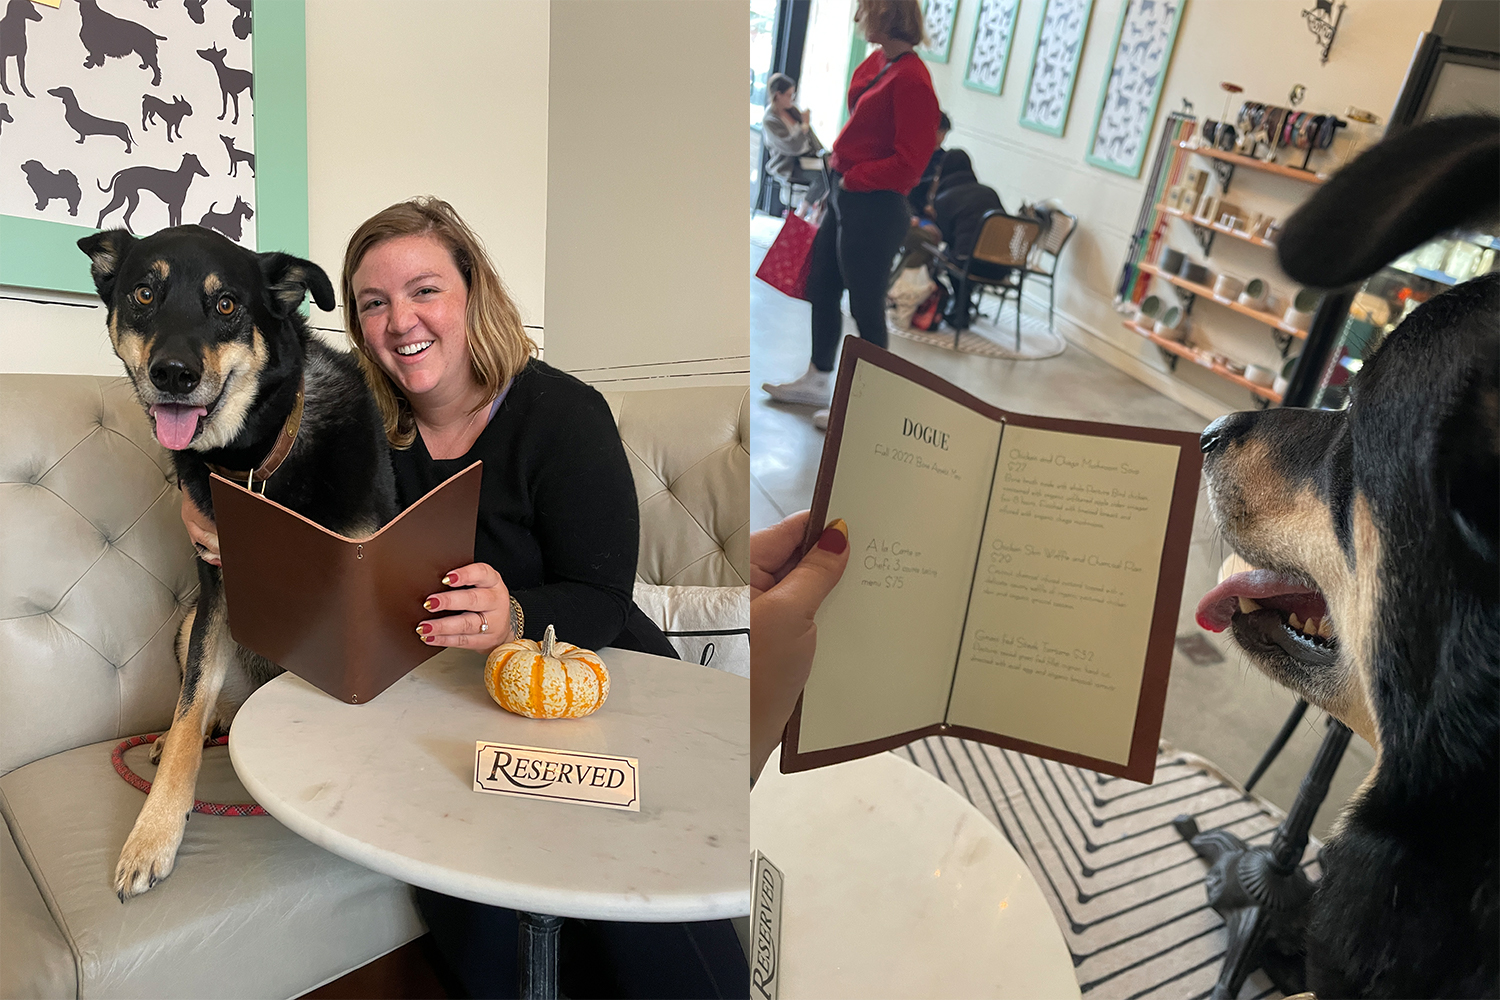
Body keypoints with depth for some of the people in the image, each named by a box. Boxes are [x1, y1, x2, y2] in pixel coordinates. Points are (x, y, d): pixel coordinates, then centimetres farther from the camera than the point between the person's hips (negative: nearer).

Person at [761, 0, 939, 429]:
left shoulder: (911, 80, -20)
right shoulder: (875, 63, 6)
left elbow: (909, 160, -21)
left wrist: (855, 177, -15)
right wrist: (841, 165, 13)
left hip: (874, 207, -9)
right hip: (844, 195, 10)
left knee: (865, 306, 2)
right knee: (821, 287, 18)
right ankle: (818, 380, 36)